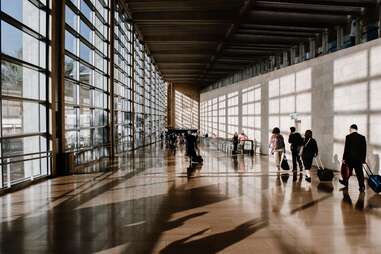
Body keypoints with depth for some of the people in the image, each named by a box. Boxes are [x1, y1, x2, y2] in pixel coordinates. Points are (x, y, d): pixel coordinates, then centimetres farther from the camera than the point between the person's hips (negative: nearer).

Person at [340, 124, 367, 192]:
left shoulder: (348, 137, -10)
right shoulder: (362, 137, 1)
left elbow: (346, 148, -9)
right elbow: (364, 149, 3)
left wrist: (344, 158, -2)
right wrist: (363, 159, 10)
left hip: (350, 158, -2)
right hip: (359, 159, 2)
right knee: (359, 173, 4)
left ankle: (345, 182, 30)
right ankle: (362, 187, 3)